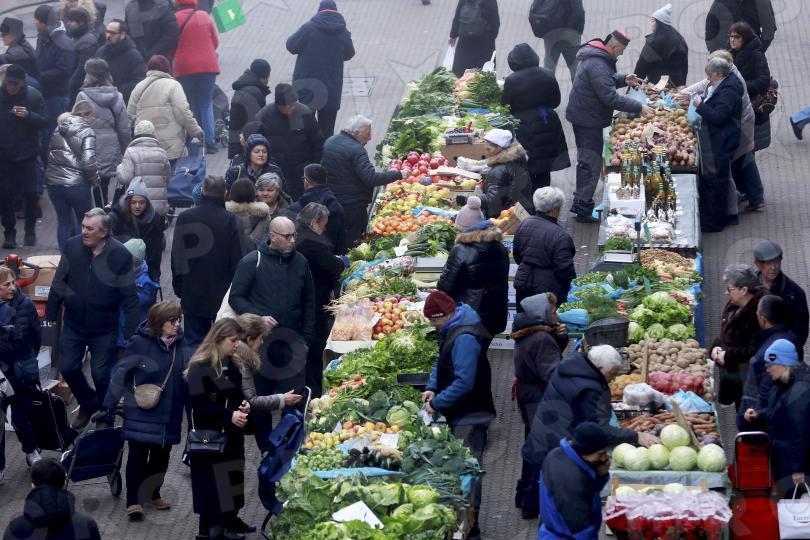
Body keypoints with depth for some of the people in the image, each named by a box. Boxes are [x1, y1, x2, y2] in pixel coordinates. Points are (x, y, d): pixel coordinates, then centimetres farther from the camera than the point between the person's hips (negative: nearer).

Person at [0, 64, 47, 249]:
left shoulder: (34, 96, -5)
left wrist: (29, 115, -23)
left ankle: (30, 229, 18)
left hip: (27, 155, -1)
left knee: (30, 192, -1)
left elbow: (45, 122, -7)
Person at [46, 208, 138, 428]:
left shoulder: (120, 255, -18)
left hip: (104, 328, -3)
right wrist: (51, 315, 4)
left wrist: (130, 333, -14)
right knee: (67, 367, 5)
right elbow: (59, 283, 1)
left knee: (101, 373, 2)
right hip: (74, 323, 3)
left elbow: (129, 297, -13)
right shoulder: (72, 247, -9)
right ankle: (88, 404, 33)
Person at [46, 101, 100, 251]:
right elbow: (88, 161, -18)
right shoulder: (86, 132, -10)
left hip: (53, 182, 5)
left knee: (63, 221, 14)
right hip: (76, 183, -5)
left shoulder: (58, 130, 11)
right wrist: (95, 181, -4)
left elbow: (50, 154, 15)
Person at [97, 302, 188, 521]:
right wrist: (108, 405, -8)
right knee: (138, 455, -4)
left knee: (161, 456, 12)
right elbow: (121, 374, -8)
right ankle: (133, 501, 3)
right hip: (141, 413, -4)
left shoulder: (180, 344, 1)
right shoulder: (140, 342, -12)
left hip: (169, 414, 4)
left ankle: (152, 494, 31)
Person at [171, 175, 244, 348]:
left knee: (194, 342, 6)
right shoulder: (232, 221, -10)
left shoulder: (185, 218, -4)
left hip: (192, 295, 1)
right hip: (223, 295, -1)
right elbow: (237, 258, -8)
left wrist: (178, 287, 12)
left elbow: (176, 256, 2)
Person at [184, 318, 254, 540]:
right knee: (213, 480, -4)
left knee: (232, 475, 12)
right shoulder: (200, 367, -16)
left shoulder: (233, 364, 9)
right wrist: (229, 415, -23)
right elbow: (199, 404, -20)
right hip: (210, 436, -8)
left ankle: (230, 518, 25)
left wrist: (244, 405, 0)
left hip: (231, 433, 8)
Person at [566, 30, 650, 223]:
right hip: (588, 120, -11)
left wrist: (623, 79, 4)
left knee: (586, 161, 21)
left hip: (583, 118, 11)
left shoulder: (597, 56, 6)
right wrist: (639, 107, -26)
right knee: (591, 164, -4)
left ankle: (580, 203, 32)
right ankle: (584, 210, 2)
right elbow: (611, 98, -30)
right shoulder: (597, 65, -28)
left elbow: (606, 81, 22)